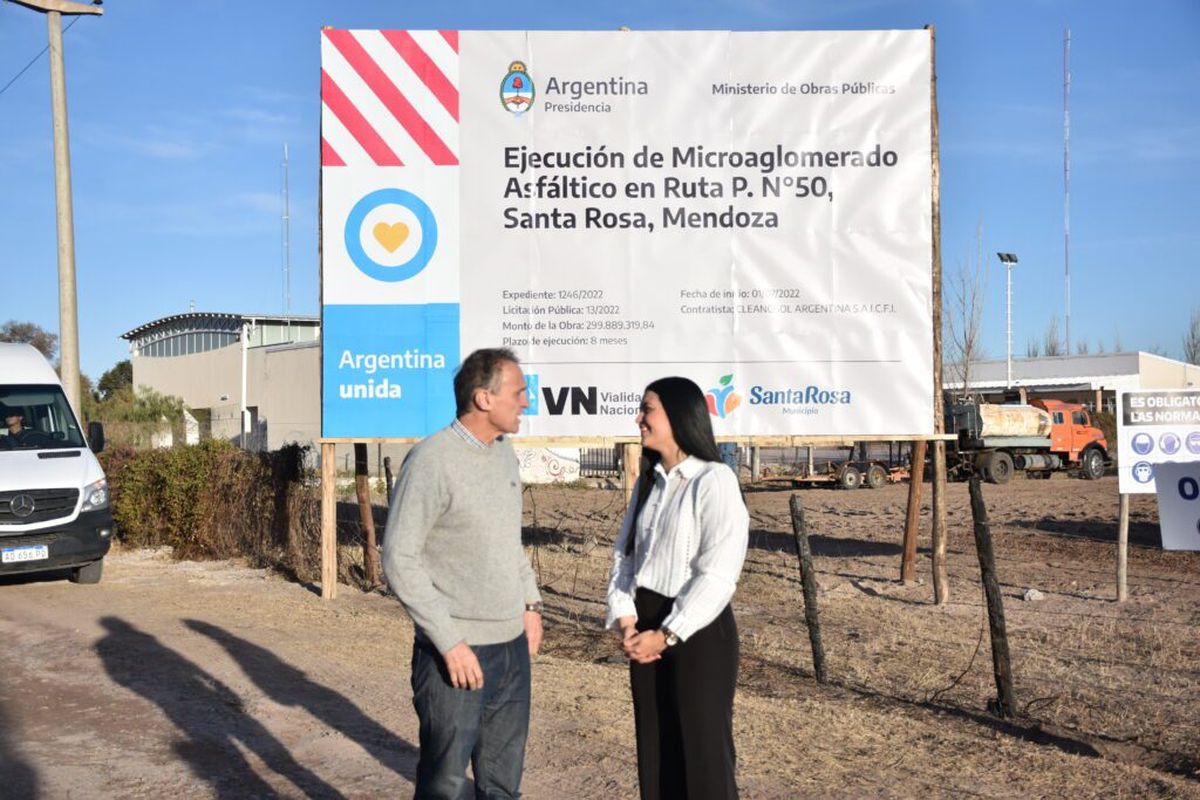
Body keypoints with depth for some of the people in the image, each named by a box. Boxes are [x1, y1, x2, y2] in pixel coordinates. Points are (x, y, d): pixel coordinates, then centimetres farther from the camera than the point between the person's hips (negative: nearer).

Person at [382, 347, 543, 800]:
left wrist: (531, 602, 11)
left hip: (513, 647, 7)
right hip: (456, 653, -7)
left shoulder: (505, 453, 8)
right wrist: (450, 642, -17)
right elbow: (399, 560, -16)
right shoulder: (432, 460, -16)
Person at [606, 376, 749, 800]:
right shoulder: (648, 483, 10)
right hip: (648, 628, 7)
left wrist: (667, 635, -17)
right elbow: (625, 555, 9)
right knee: (655, 750, 14)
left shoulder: (715, 481, -13)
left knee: (702, 751, 4)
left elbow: (718, 574, -18)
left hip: (697, 632, -7)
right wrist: (626, 622, -6)